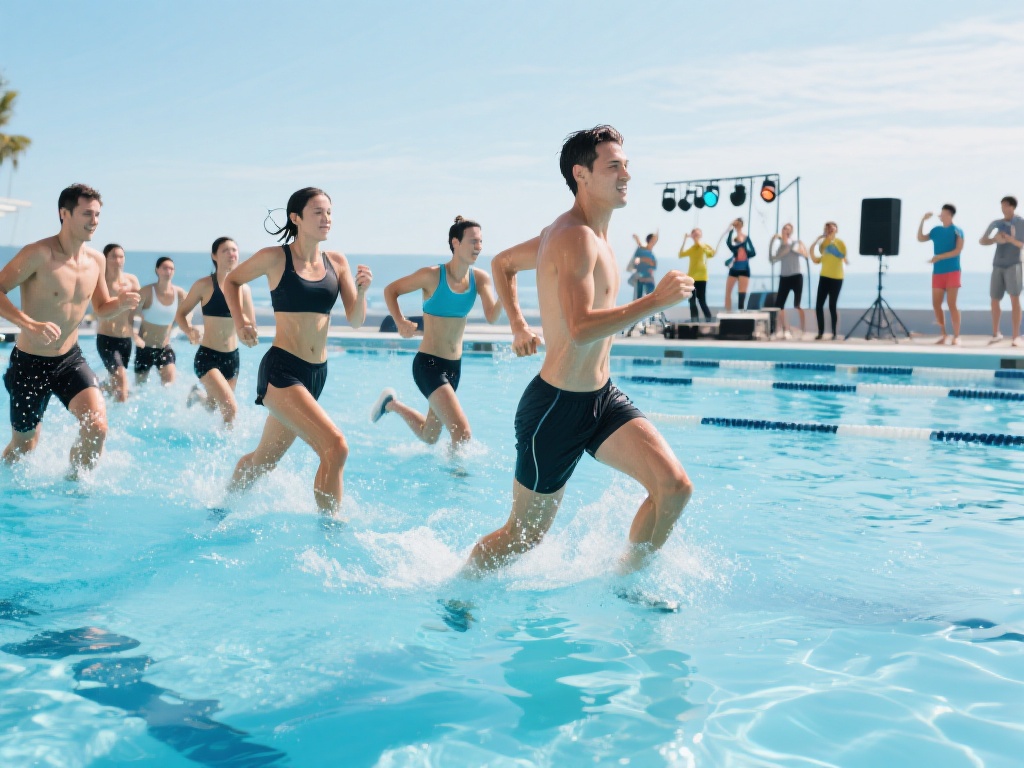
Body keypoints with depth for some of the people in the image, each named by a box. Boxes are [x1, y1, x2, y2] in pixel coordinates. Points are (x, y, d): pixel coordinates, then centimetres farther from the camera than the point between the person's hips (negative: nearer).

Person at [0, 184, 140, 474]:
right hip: (30, 363, -4)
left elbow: (101, 308, 15)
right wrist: (30, 324, -35)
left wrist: (120, 303, -8)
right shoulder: (38, 254, -19)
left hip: (71, 359, 4)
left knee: (97, 428, -16)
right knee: (24, 445, 11)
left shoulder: (96, 260, 1)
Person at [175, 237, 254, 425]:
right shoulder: (204, 285, -9)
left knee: (214, 406, 23)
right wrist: (189, 331, -22)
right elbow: (180, 314, -2)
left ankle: (198, 395, 55)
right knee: (231, 409, -20)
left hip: (232, 357, 5)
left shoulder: (243, 288, 2)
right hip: (207, 356, -5)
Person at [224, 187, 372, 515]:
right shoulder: (275, 257, -6)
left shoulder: (337, 262, 6)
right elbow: (231, 280, 10)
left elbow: (355, 320, 5)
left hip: (316, 374, 6)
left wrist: (361, 291, -14)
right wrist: (239, 321, -4)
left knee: (264, 459, 21)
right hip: (281, 369, -6)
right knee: (335, 447, -22)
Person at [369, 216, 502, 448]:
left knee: (429, 437, 23)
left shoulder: (480, 278, -1)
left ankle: (392, 404, 47)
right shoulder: (432, 275, -14)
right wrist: (400, 322, -17)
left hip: (454, 365, 7)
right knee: (462, 432, -20)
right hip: (428, 363, -7)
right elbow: (390, 291, -3)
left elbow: (492, 317, -12)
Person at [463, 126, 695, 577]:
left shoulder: (567, 233, 10)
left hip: (602, 397, 9)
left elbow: (502, 263, 24)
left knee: (675, 487, -7)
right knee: (525, 535, 7)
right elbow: (581, 328, -32)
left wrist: (518, 326, 21)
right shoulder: (577, 238, -20)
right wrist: (656, 301, -28)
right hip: (557, 406, -9)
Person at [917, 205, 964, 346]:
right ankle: (943, 335, 13)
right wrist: (922, 221, 5)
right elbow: (920, 239, 14)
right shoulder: (936, 230, 11)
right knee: (936, 304, 2)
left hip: (952, 272, -5)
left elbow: (957, 250, -13)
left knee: (952, 304, -7)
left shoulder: (957, 231, -4)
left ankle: (956, 336, -2)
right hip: (937, 272, 5)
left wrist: (939, 257, -20)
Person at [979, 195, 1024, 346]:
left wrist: (1011, 240, -21)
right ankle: (996, 334, 22)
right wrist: (995, 240, -10)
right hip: (997, 266, 4)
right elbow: (982, 241, 10)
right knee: (994, 300, 7)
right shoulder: (996, 223, 9)